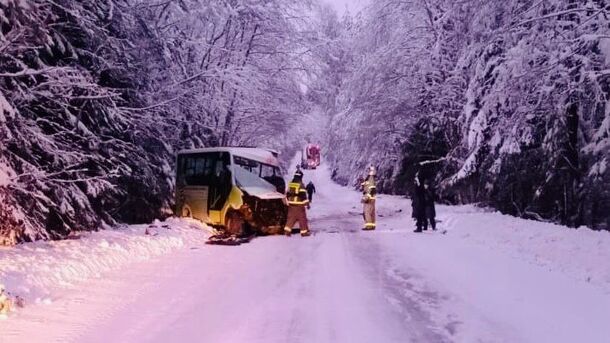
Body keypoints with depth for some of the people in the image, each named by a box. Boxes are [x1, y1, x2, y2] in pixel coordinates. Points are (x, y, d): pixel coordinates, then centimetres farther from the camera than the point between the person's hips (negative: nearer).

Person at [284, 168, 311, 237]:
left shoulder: (290, 184, 10)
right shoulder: (300, 184, -12)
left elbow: (287, 194, 15)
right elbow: (303, 195, -16)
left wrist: (288, 202, 26)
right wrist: (307, 203, -11)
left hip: (291, 203, 6)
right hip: (299, 204, -6)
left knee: (291, 217, 11)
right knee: (302, 218, 3)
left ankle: (287, 230, 2)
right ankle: (304, 231, 8)